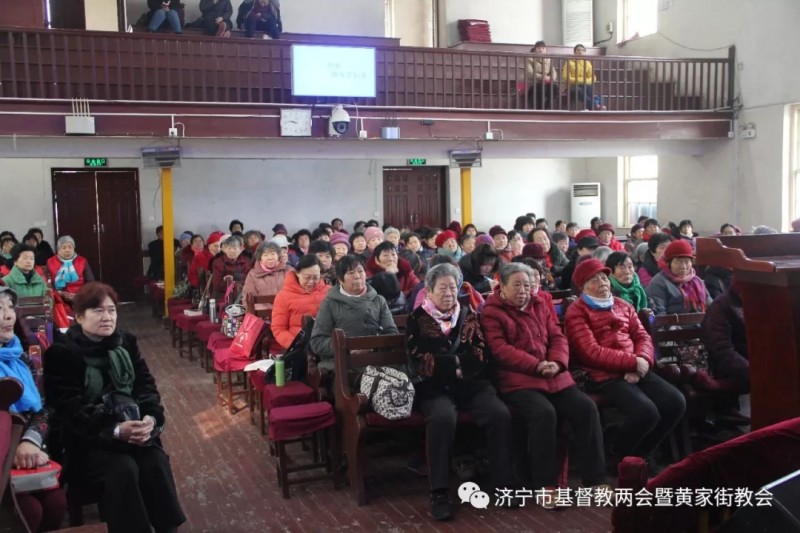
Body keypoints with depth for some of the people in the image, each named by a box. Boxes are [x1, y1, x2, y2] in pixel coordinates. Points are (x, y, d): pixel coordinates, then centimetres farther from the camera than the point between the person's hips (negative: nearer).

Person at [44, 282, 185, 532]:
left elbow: (147, 385, 6)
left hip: (135, 426, 4)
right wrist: (115, 430, -27)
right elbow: (70, 409, -14)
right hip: (87, 439, -4)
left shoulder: (126, 342, 10)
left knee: (156, 463, -23)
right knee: (123, 470, -30)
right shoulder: (61, 353, -6)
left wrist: (151, 418, -16)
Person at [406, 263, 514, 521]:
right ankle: (439, 492, -25)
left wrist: (443, 362, -10)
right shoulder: (418, 319, 6)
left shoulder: (468, 315, 14)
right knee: (443, 418, -35)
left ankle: (504, 483, -11)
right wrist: (457, 362, -8)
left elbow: (481, 355, 3)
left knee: (501, 414, -24)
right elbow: (421, 362, -5)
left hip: (471, 383, 3)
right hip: (435, 387, -3)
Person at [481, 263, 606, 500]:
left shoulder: (540, 305, 19)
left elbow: (557, 337, 13)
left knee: (586, 408, -14)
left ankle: (595, 479, -6)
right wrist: (536, 366, -17)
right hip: (517, 379, -6)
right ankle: (545, 484, -19)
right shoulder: (491, 312, 2)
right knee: (544, 413, -32)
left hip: (555, 377, 6)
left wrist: (557, 363, -9)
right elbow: (500, 349, -9)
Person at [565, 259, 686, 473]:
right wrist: (633, 362, -14)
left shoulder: (624, 306, 20)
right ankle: (617, 456, 2)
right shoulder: (576, 313, -2)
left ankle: (639, 452, 11)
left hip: (635, 372, 7)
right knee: (646, 411, -28)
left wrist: (642, 361, -11)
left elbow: (642, 336, 12)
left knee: (676, 403, -12)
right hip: (604, 376, -7)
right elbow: (592, 353, -12)